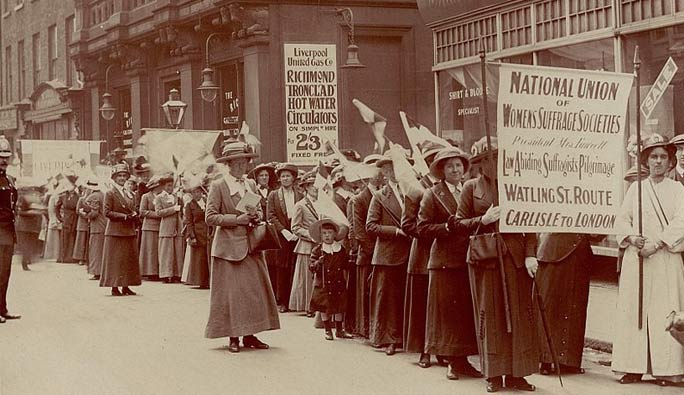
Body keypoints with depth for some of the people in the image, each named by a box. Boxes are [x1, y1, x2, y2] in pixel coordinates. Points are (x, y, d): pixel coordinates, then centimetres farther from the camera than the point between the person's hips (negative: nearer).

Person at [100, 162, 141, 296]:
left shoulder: (130, 195, 17)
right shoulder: (110, 194, -3)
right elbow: (107, 212, -9)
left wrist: (134, 215, 0)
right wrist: (124, 216, -17)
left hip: (129, 231, 7)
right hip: (115, 231, -7)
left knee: (130, 259, 5)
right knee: (115, 259, -6)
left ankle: (126, 286, 10)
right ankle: (115, 287, -4)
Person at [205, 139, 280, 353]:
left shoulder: (251, 185, 13)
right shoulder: (218, 186, -4)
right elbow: (210, 217, -10)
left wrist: (256, 215, -1)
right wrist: (236, 219, -17)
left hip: (251, 245, 6)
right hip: (229, 247, -5)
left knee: (255, 290, 1)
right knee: (232, 293, -4)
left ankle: (249, 335, 8)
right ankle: (233, 337, 3)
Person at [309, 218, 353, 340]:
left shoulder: (341, 249, 3)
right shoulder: (317, 250, -5)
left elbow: (346, 265, 13)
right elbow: (311, 267, -9)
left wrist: (350, 262, -6)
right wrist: (318, 263, -26)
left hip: (339, 284, 2)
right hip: (323, 285, -2)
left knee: (340, 307, 9)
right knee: (324, 308, 3)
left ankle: (339, 330, 23)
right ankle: (328, 330, 18)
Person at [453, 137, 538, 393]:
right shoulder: (471, 188, 4)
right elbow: (458, 224, 2)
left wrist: (530, 254, -7)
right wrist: (483, 220, -14)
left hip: (515, 257, 1)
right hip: (485, 258, -1)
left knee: (519, 314, 1)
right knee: (490, 315, 3)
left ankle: (515, 373, 8)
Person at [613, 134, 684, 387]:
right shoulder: (635, 189, 14)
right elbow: (622, 220, 9)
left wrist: (657, 243, -16)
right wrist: (632, 237, -11)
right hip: (636, 257, 2)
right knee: (633, 309, -1)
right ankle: (633, 368, 1)